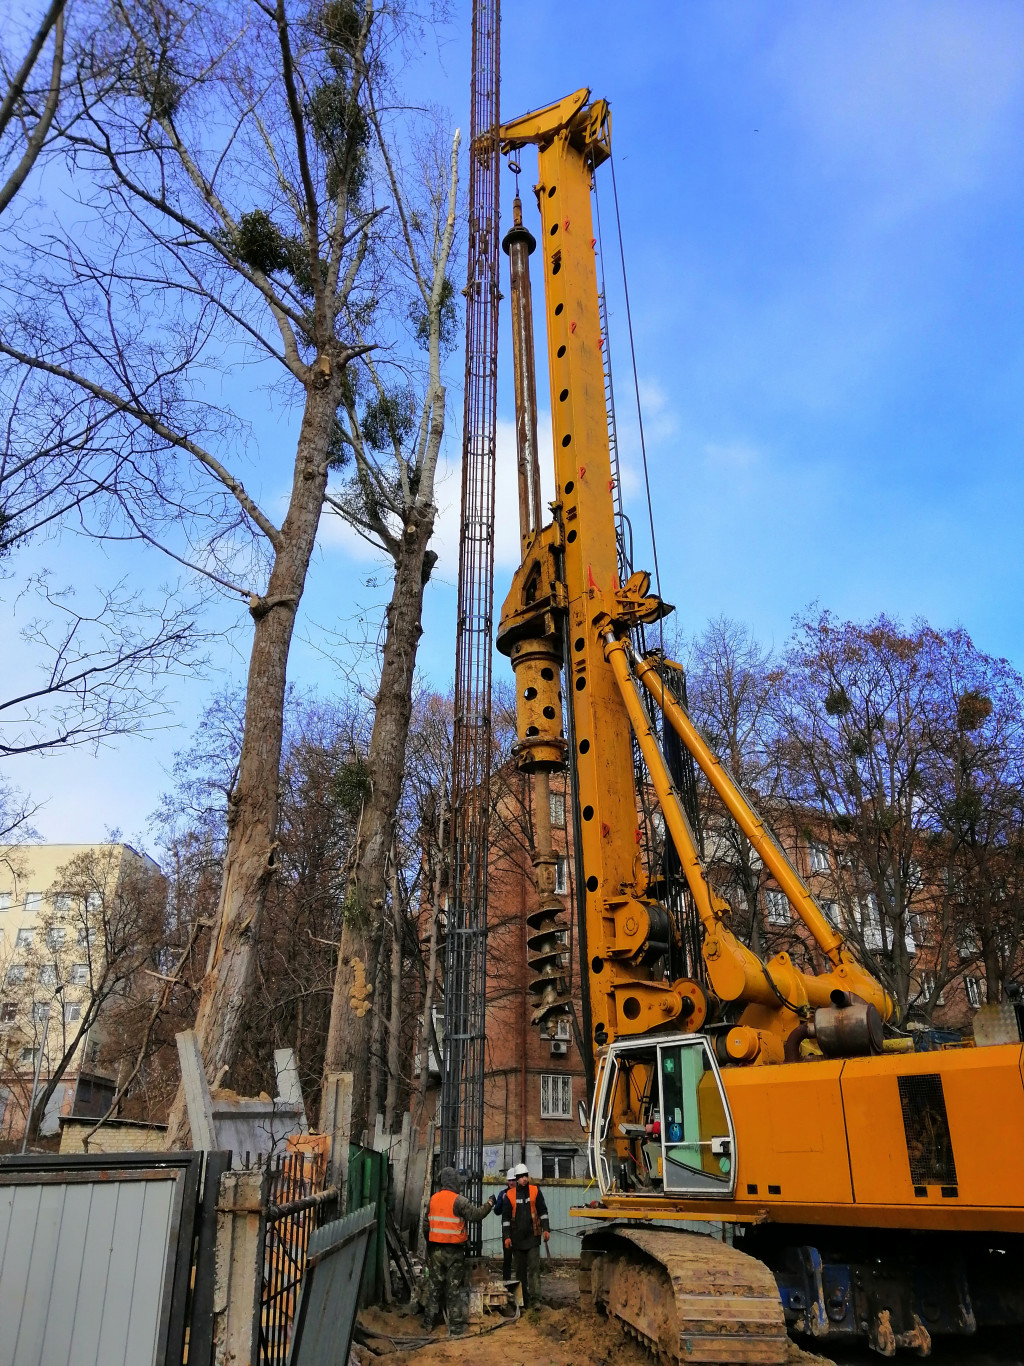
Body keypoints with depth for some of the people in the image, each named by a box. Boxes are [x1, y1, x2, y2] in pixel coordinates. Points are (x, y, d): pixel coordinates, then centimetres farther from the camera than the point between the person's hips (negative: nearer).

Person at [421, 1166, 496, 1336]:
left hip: (435, 1250, 5)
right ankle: (456, 1326, 10)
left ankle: (429, 1322, 22)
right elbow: (476, 1214, -18)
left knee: (434, 1284, 16)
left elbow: (426, 1224, 10)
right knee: (455, 1288, 5)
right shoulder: (458, 1200, -15)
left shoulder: (433, 1199, 3)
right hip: (454, 1250, -5)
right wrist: (489, 1203, -2)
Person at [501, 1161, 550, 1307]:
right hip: (517, 1239, 1)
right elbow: (505, 1217, 2)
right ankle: (522, 1298, 20)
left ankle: (534, 1297, -7)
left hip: (533, 1237, -1)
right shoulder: (510, 1195, 0)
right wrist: (506, 1236, -3)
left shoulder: (535, 1191, 0)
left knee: (534, 1268, -8)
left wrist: (546, 1229, -2)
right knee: (520, 1269, 10)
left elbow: (543, 1211, 5)